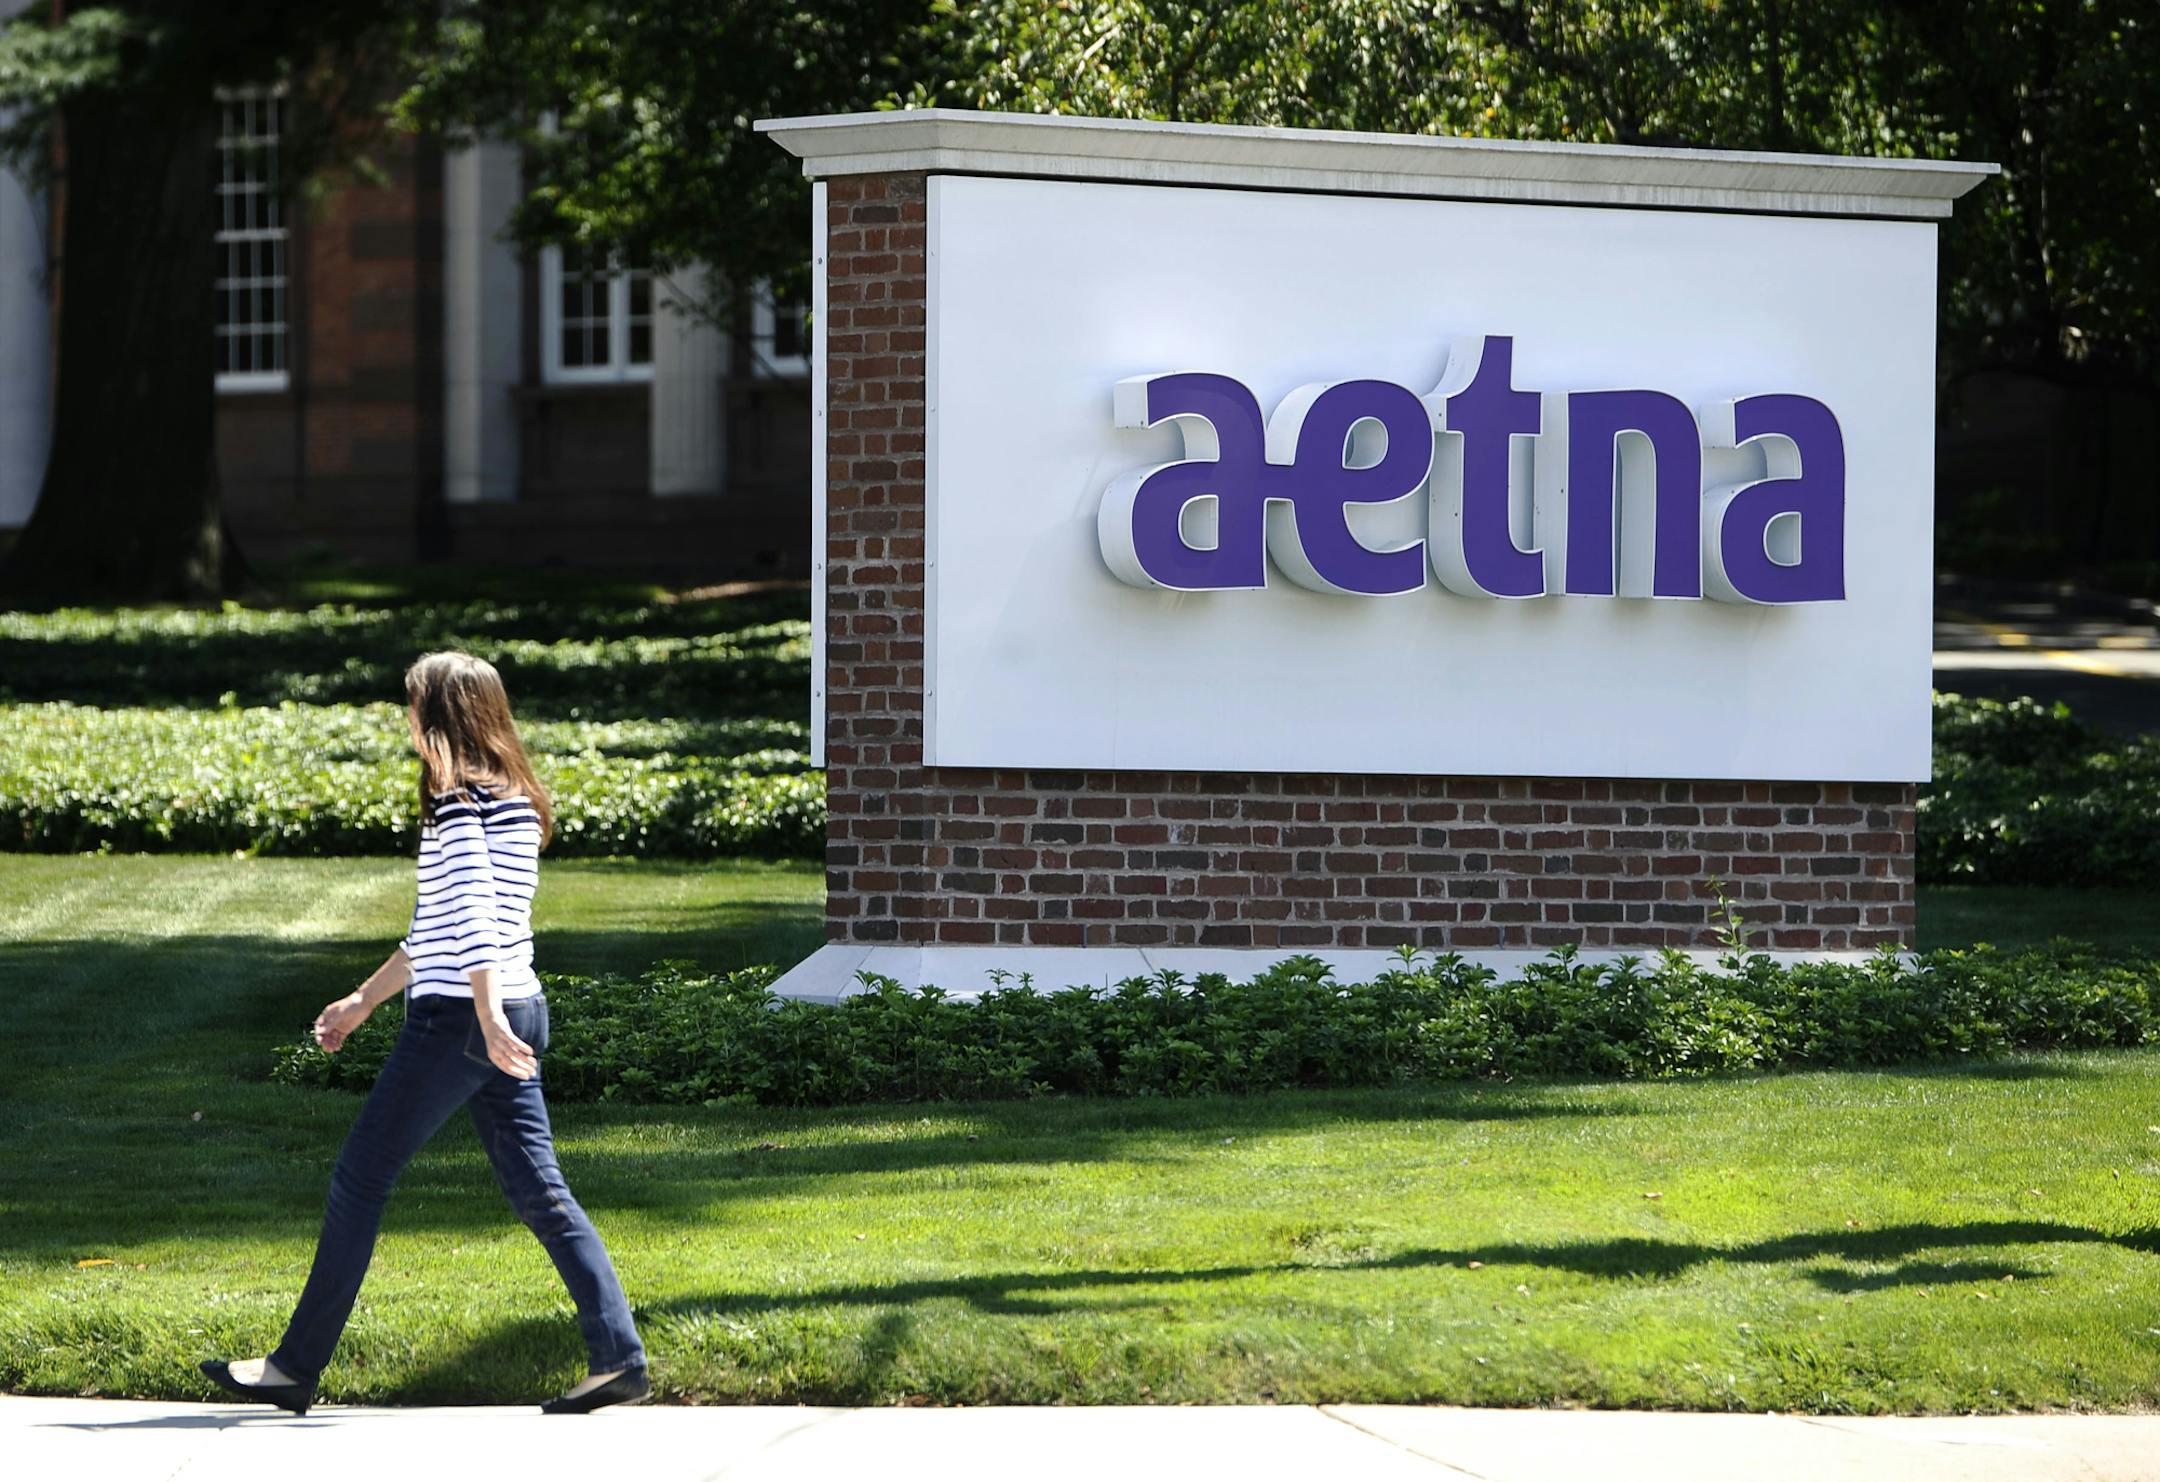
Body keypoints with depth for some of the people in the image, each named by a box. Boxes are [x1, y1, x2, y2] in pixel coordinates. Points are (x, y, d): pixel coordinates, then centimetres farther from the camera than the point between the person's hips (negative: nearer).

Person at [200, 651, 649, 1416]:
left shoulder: (460, 800, -10)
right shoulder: (515, 799, 18)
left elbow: (472, 914, -23)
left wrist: (488, 1018, -31)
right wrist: (363, 1001, 31)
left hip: (458, 1017, -9)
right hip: (519, 1010, 9)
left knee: (360, 1179, 0)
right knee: (536, 1188, 6)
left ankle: (296, 1367, 6)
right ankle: (619, 1359, -4)